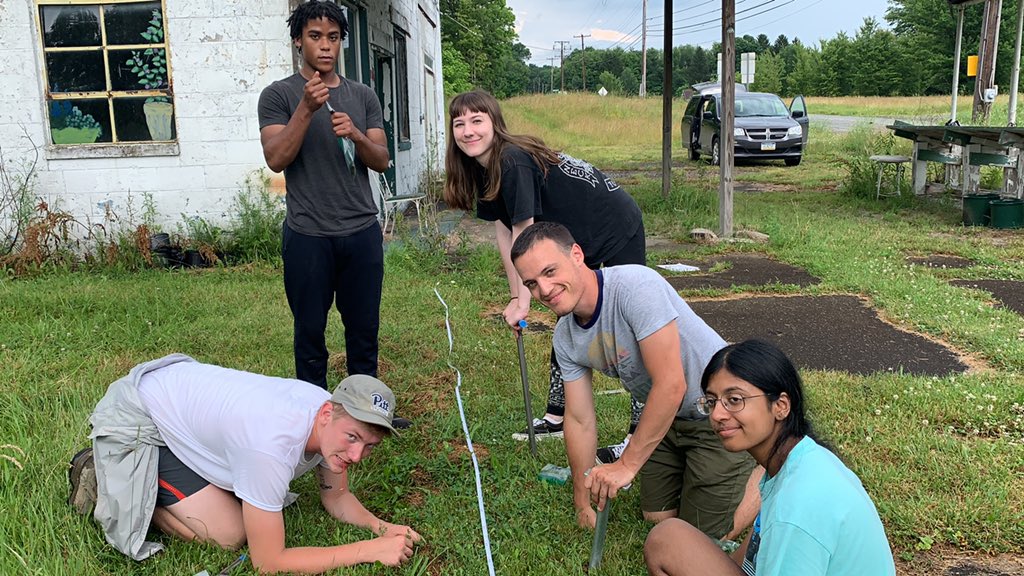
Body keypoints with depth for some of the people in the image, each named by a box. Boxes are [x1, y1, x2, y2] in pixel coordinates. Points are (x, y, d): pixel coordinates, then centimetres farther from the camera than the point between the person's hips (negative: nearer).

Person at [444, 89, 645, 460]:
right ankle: (556, 418, 27)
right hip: (579, 239, 10)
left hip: (618, 231, -10)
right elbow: (503, 233, -1)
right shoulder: (485, 169, -1)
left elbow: (523, 234, -27)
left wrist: (522, 302, -22)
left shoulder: (513, 161, -28)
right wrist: (515, 297, -4)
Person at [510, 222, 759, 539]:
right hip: (667, 416, 7)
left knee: (702, 540, 0)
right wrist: (582, 501, 7)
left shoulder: (636, 286, -33)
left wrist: (627, 465, -27)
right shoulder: (565, 337, -7)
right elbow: (580, 420, 2)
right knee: (657, 516, 16)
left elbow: (671, 385, -33)